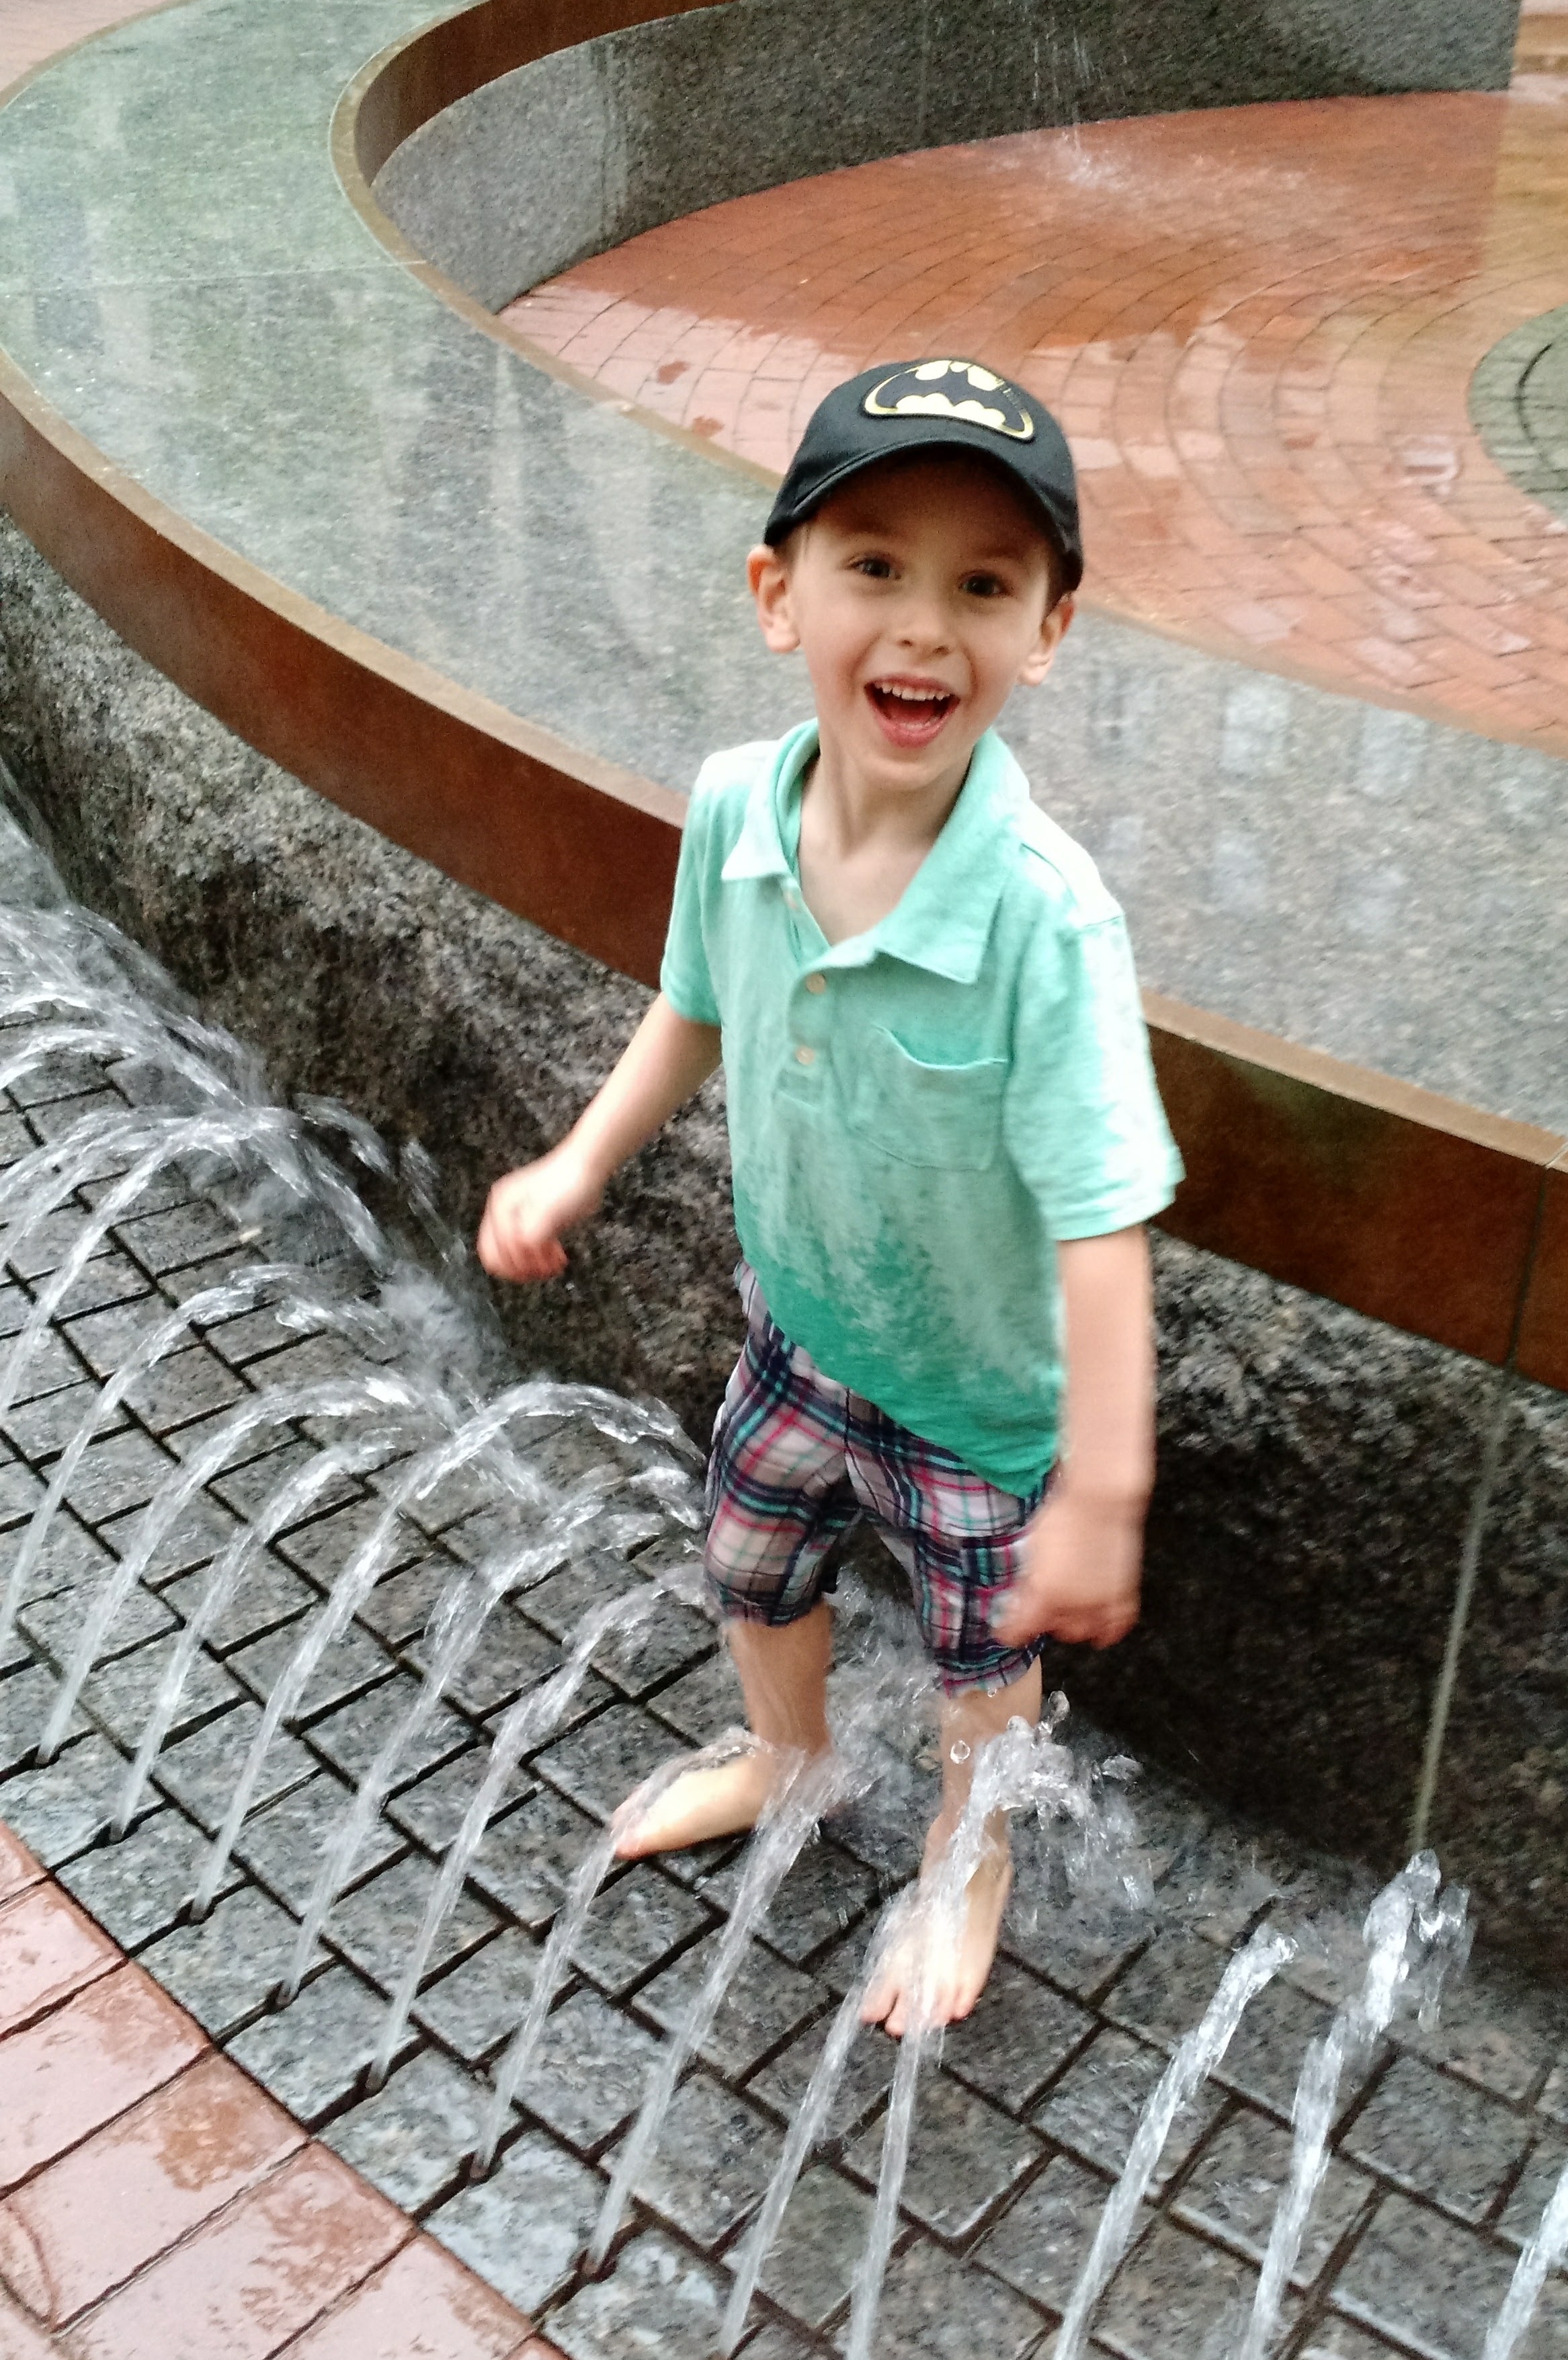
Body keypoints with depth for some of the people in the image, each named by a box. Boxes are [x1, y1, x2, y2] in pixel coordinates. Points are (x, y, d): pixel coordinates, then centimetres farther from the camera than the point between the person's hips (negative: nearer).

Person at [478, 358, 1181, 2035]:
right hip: (798, 1320, 5)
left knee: (981, 1660, 21)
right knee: (749, 1574, 30)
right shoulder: (735, 810, -19)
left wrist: (1101, 1495, -30)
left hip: (980, 1390, -5)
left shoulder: (1044, 916, -36)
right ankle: (788, 1766, 64)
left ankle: (968, 1865, 54)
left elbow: (1099, 1225, -33)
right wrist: (581, 1164, -2)